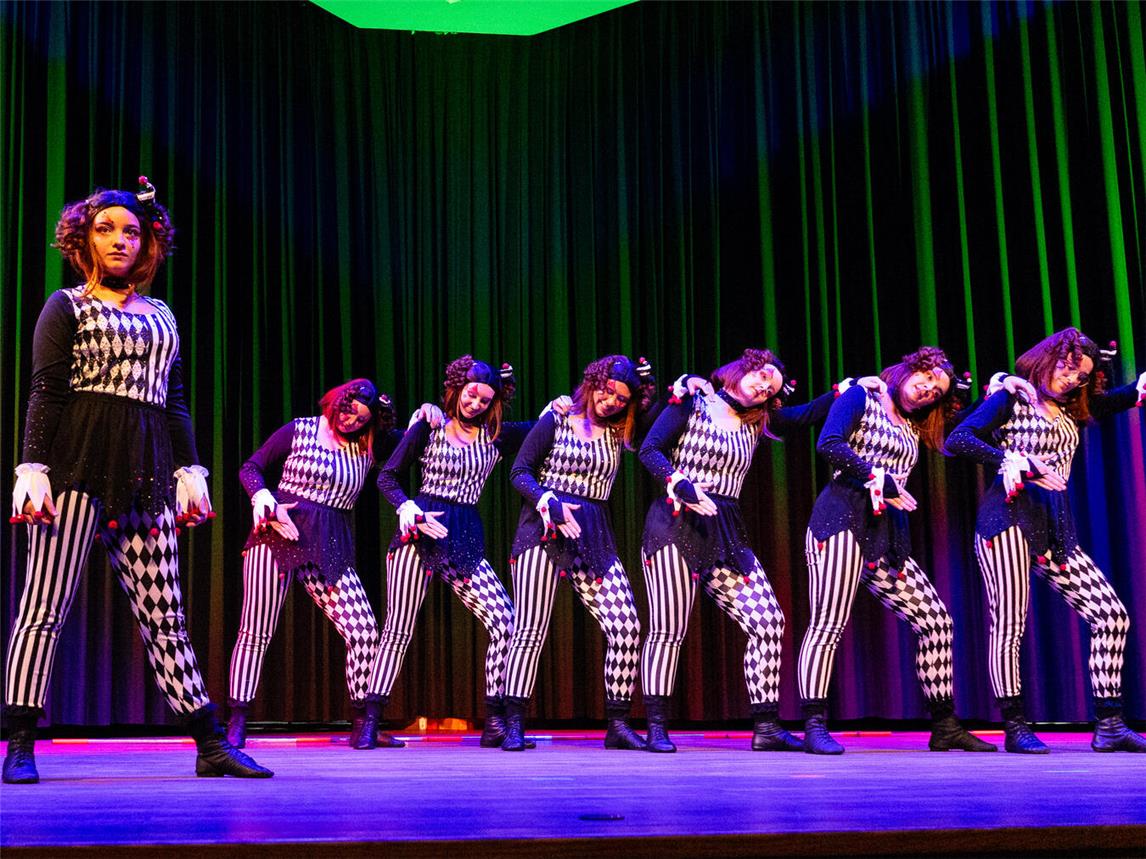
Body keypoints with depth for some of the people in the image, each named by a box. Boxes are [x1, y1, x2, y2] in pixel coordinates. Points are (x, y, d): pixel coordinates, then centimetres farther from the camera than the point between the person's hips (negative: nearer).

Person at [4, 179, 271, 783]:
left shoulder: (161, 315, 21)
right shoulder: (67, 306, 7)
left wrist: (190, 470, 14)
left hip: (146, 474, 4)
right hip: (77, 467, -4)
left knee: (164, 614, 3)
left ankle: (211, 745, 1)